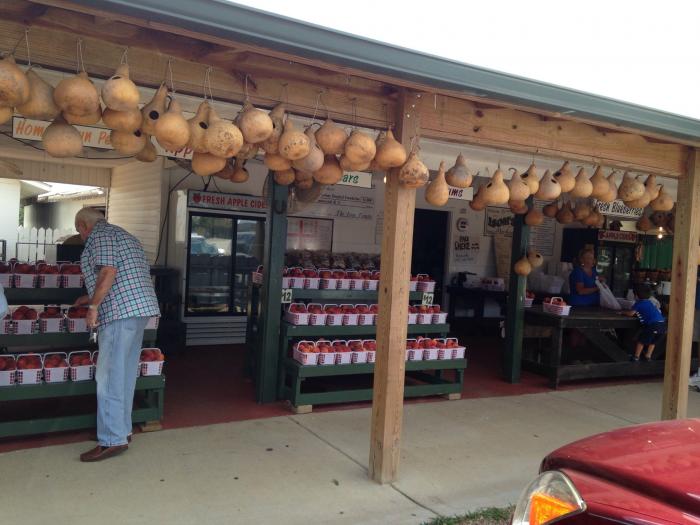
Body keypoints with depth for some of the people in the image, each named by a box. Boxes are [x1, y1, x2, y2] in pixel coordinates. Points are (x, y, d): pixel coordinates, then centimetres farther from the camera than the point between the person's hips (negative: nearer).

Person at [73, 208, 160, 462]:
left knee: (109, 377, -8)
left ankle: (113, 439, -7)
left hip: (122, 310, -10)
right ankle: (122, 429, 21)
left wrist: (93, 306, -12)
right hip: (140, 307, 10)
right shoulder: (121, 234, 27)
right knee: (125, 374, 14)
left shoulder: (99, 234, -3)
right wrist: (93, 297, 34)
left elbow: (108, 271, -17)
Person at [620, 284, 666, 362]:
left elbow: (631, 313, 3)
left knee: (641, 340, 10)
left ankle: (636, 357, 14)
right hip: (662, 324, 7)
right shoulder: (650, 303, 27)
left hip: (653, 324, -7)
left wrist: (622, 312, 23)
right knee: (652, 341, 26)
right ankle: (648, 356, 26)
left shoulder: (639, 303, 5)